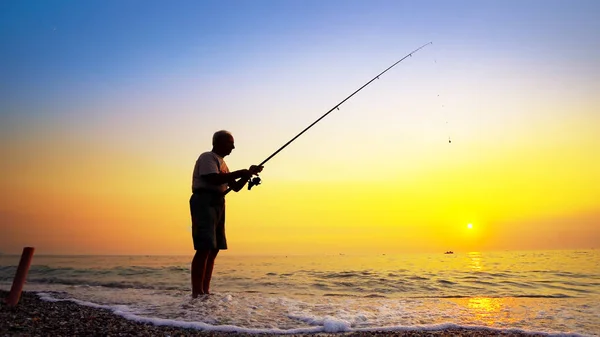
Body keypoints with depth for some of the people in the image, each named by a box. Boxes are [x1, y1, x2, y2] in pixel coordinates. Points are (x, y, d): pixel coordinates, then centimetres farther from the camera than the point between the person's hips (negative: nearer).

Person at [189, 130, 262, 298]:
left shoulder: (221, 163, 24)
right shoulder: (207, 157, -3)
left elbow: (235, 187, 23)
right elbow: (214, 179, -19)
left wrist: (248, 174, 8)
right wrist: (240, 173, -14)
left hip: (218, 205, 9)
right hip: (204, 201, -9)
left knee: (214, 249, 5)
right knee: (204, 248, -15)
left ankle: (205, 291, 8)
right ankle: (197, 293, -14)